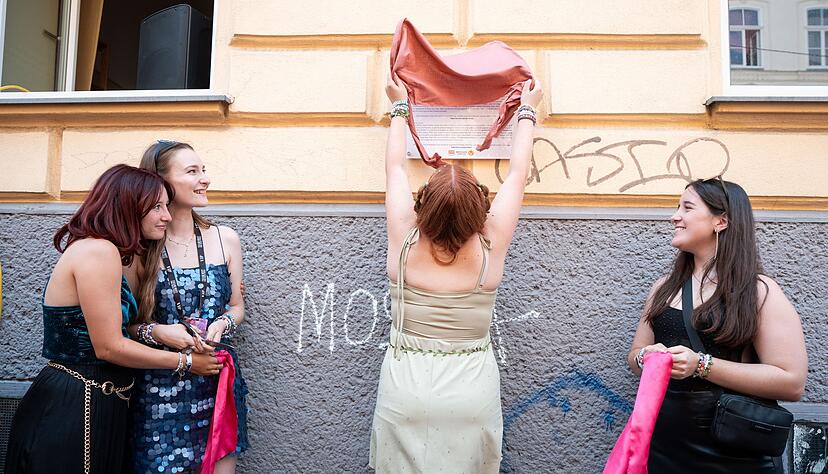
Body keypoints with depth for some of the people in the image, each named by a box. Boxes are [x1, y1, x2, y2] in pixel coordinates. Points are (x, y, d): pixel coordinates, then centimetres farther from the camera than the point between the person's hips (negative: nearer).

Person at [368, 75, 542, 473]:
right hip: (471, 392, 0)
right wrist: (527, 111, 18)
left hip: (405, 388, 1)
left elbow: (395, 168, 6)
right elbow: (517, 174, 3)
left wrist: (399, 108, 20)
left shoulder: (404, 241, -10)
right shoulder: (490, 246, -11)